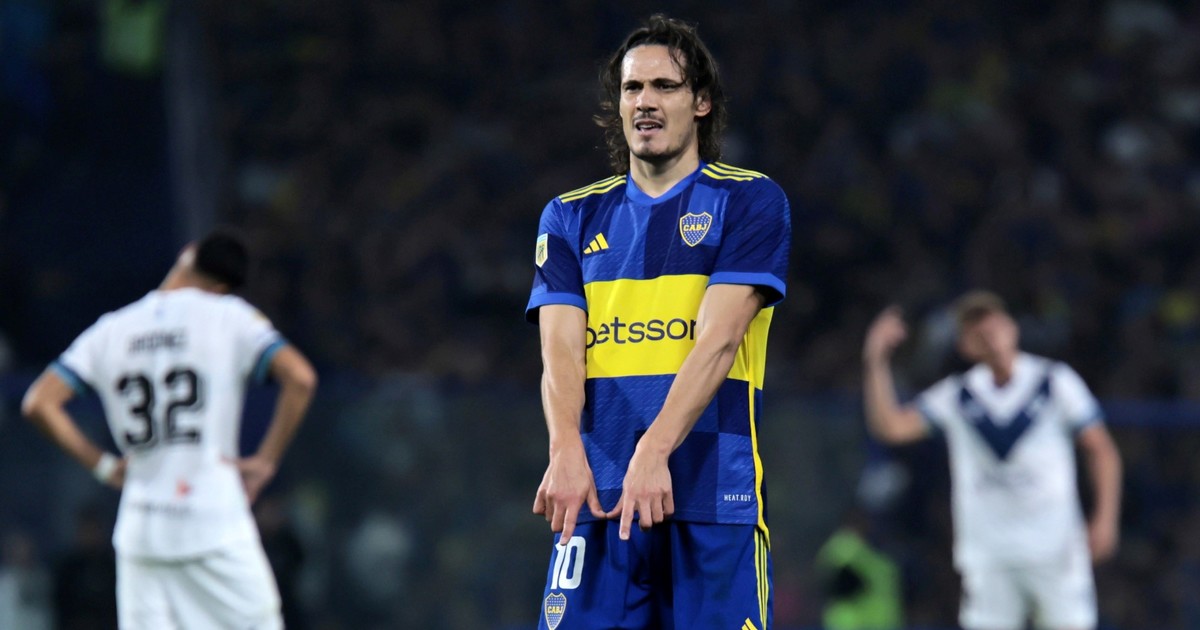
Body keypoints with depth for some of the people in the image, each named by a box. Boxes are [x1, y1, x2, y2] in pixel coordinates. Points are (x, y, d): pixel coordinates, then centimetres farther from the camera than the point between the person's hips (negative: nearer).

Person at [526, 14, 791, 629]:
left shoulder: (749, 201, 4)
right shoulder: (571, 216, 14)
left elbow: (719, 338, -8)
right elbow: (560, 348, 2)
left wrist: (655, 451, -22)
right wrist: (566, 451, -18)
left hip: (714, 499, -2)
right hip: (597, 494, 2)